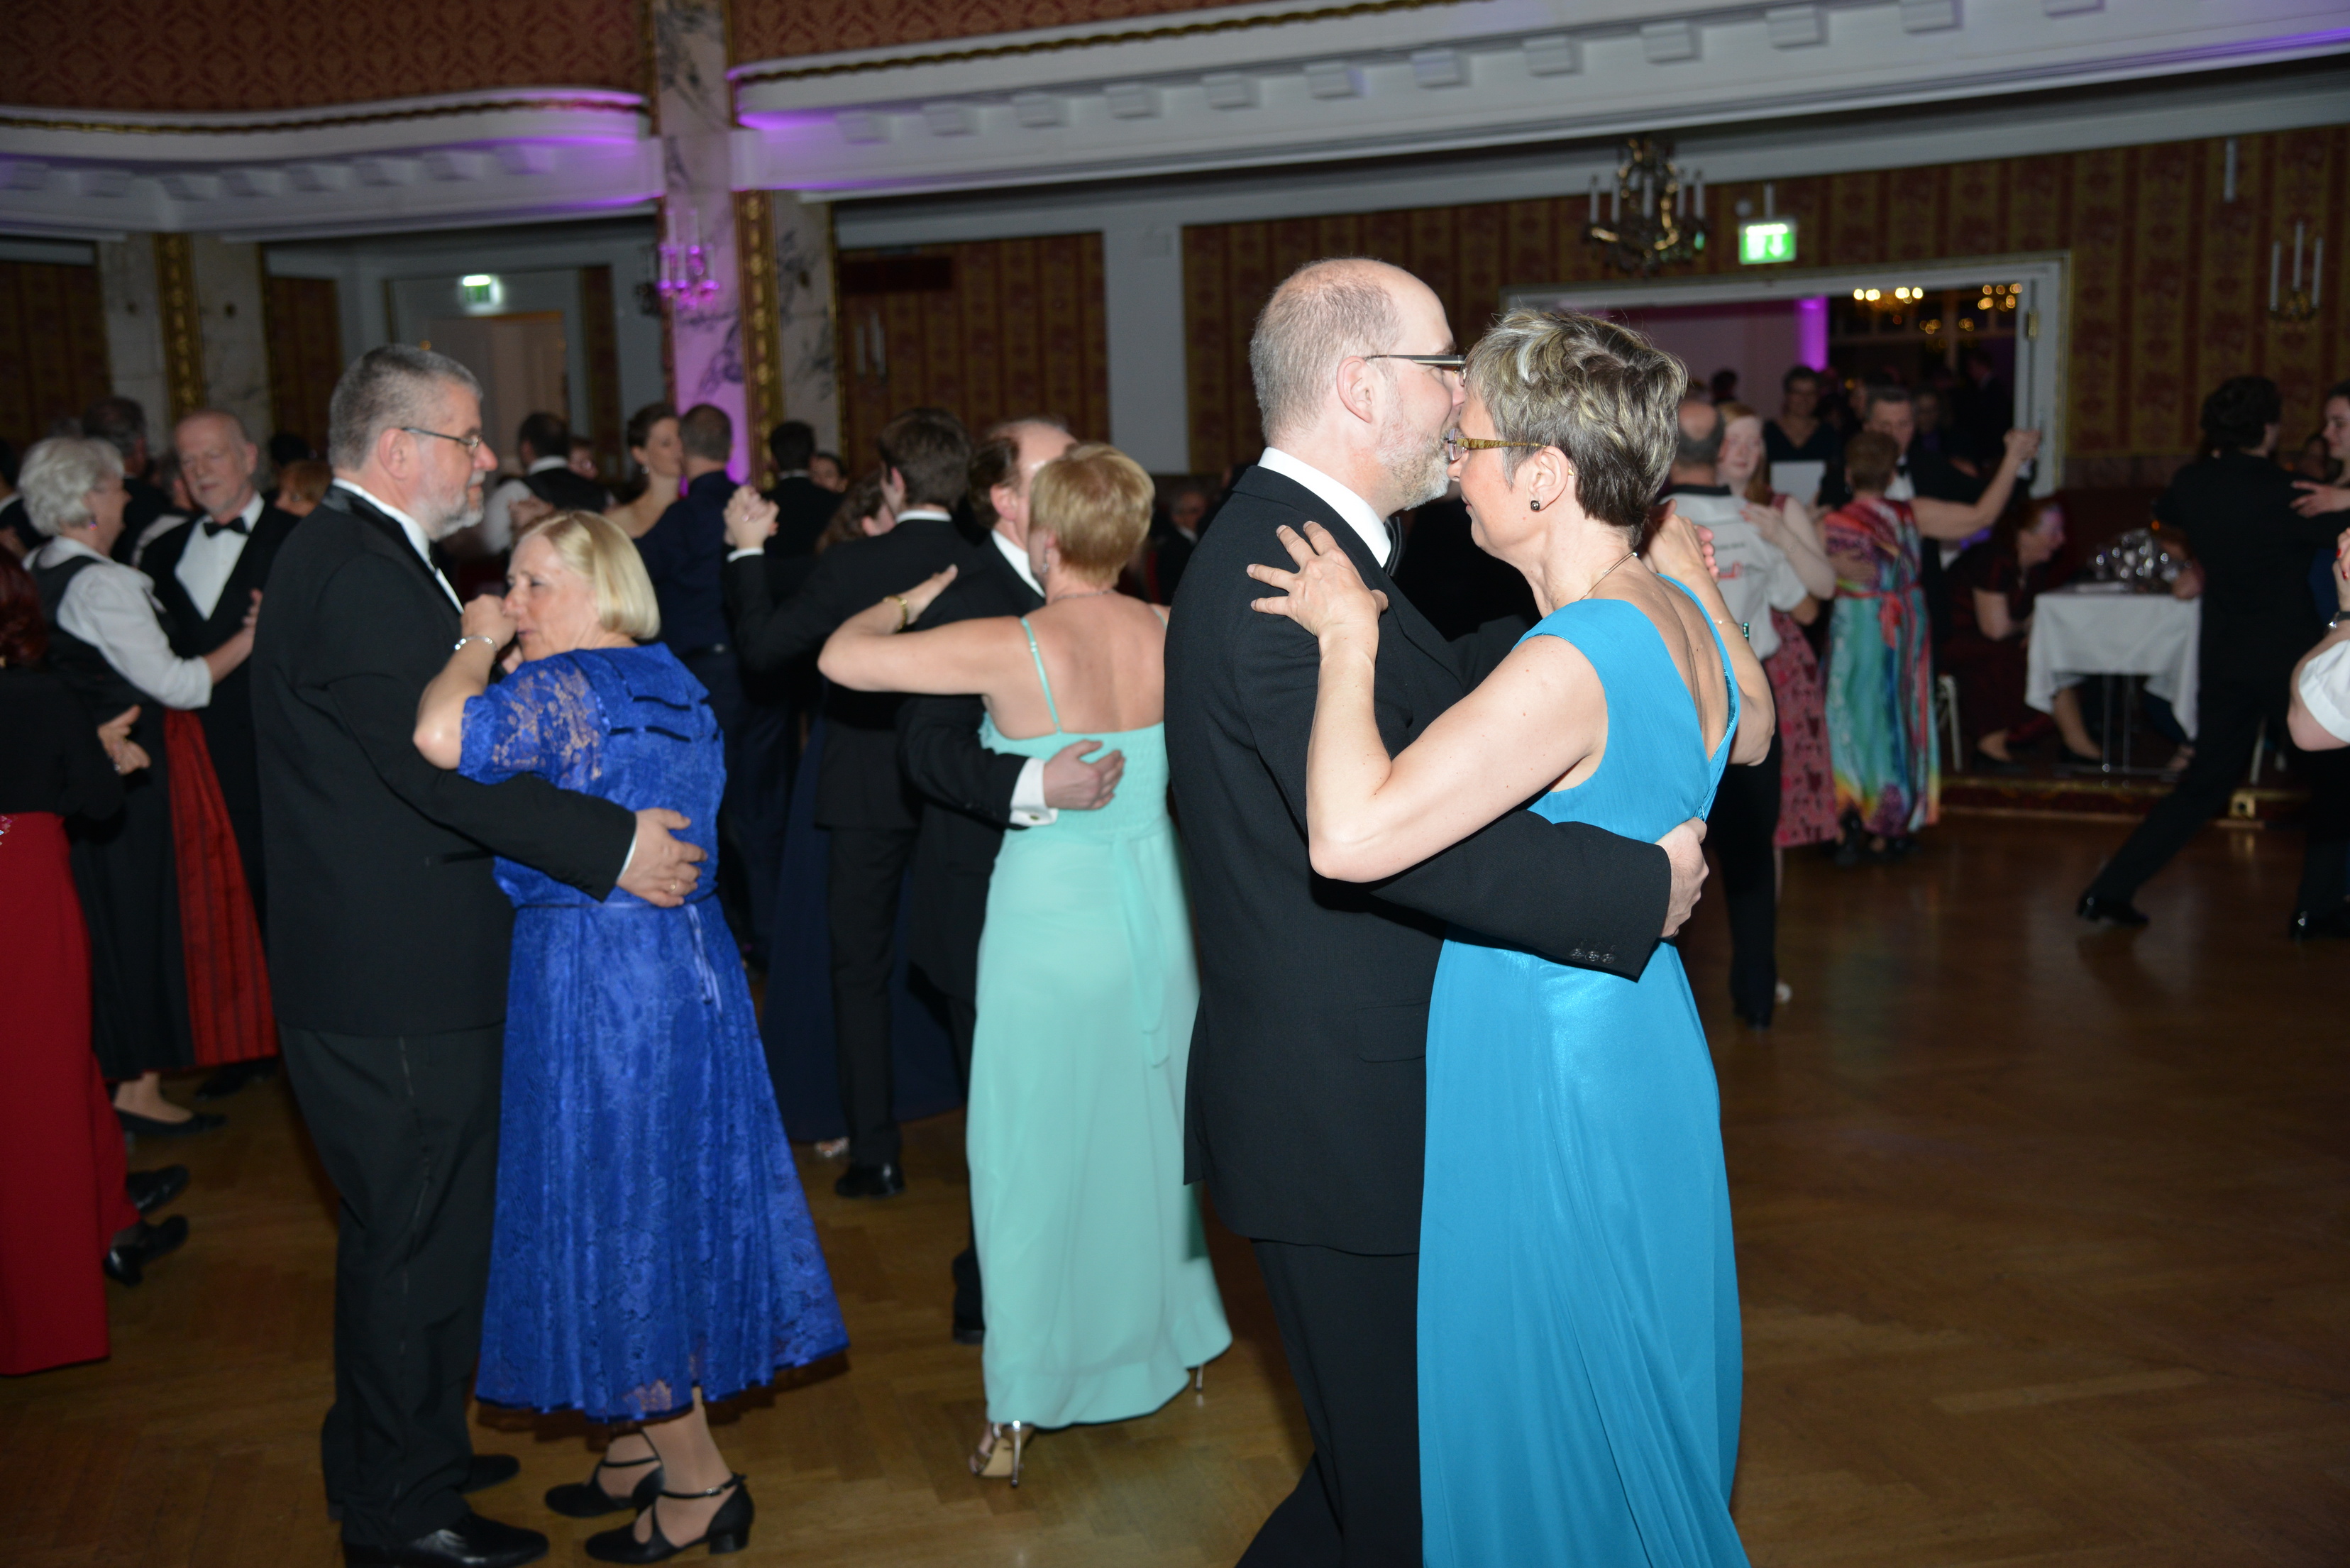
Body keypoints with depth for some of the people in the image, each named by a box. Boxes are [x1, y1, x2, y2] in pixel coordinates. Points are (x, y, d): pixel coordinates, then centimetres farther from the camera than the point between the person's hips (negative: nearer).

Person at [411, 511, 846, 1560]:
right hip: (687, 962, 9)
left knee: (615, 1208, 2)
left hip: (594, 979, -9)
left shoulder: (567, 685, -16)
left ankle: (697, 1478, 13)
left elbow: (442, 737, -33)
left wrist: (479, 644, -14)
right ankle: (648, 1440, 32)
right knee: (664, 1196, 17)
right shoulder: (674, 681, 12)